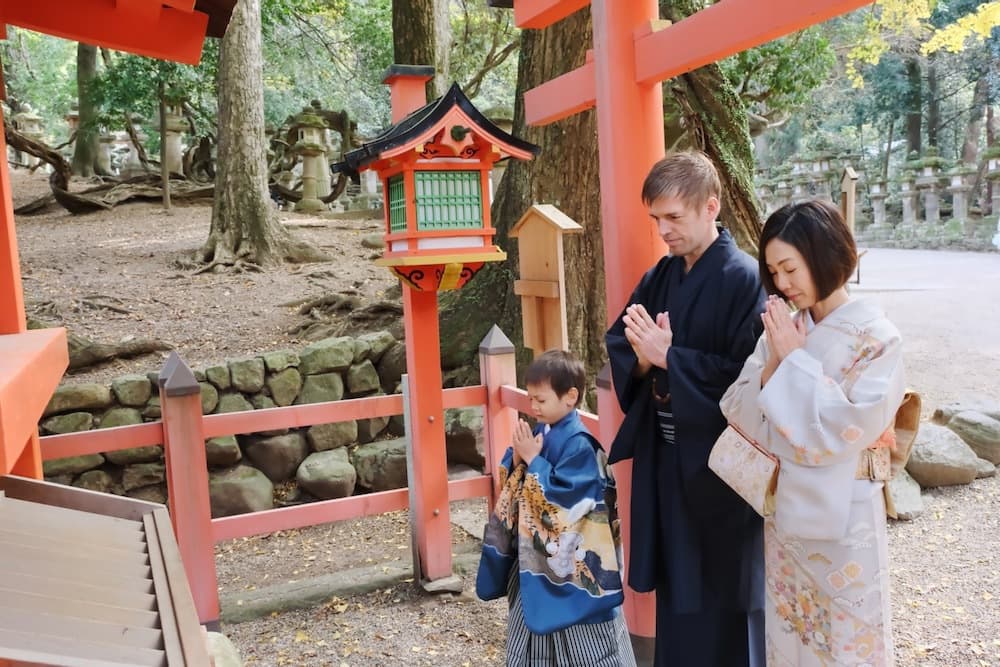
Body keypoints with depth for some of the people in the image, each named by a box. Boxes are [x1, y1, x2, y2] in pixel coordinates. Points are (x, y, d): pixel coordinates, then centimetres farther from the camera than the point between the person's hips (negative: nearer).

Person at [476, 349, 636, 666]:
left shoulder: (579, 444, -21)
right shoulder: (539, 432, 3)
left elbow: (563, 495, -26)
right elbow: (513, 484, 9)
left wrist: (533, 460, -23)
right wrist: (517, 459, -11)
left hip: (572, 556, -8)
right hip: (536, 547, 8)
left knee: (578, 628, 4)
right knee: (536, 614, 20)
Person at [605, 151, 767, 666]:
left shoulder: (744, 279, -15)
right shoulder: (660, 276, 7)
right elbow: (618, 346, 7)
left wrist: (668, 357, -21)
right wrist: (642, 358, -15)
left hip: (720, 461, -6)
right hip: (665, 455, 6)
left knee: (724, 597, 8)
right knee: (677, 590, 18)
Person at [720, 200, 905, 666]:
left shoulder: (876, 337, -14)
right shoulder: (783, 330, 0)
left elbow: (851, 429, -23)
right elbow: (738, 411, -3)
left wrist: (795, 360, -19)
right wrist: (775, 362, -17)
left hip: (842, 517, -5)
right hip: (785, 509, 5)